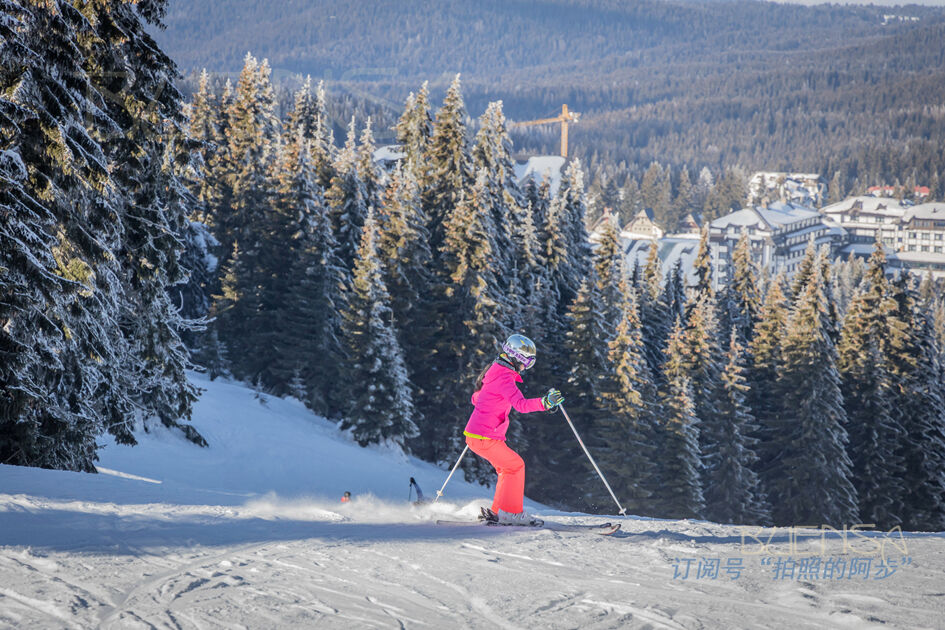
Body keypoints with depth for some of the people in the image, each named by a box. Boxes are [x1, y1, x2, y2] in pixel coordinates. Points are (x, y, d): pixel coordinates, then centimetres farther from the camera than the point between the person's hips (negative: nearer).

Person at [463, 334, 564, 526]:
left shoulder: (494, 371, 14)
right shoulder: (504, 377, -17)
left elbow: (476, 398, 29)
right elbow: (520, 404, -33)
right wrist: (544, 402, -46)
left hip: (475, 434, 10)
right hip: (484, 438, -10)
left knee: (507, 468, 16)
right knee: (515, 465, -5)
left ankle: (497, 512, 19)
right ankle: (511, 513, -5)